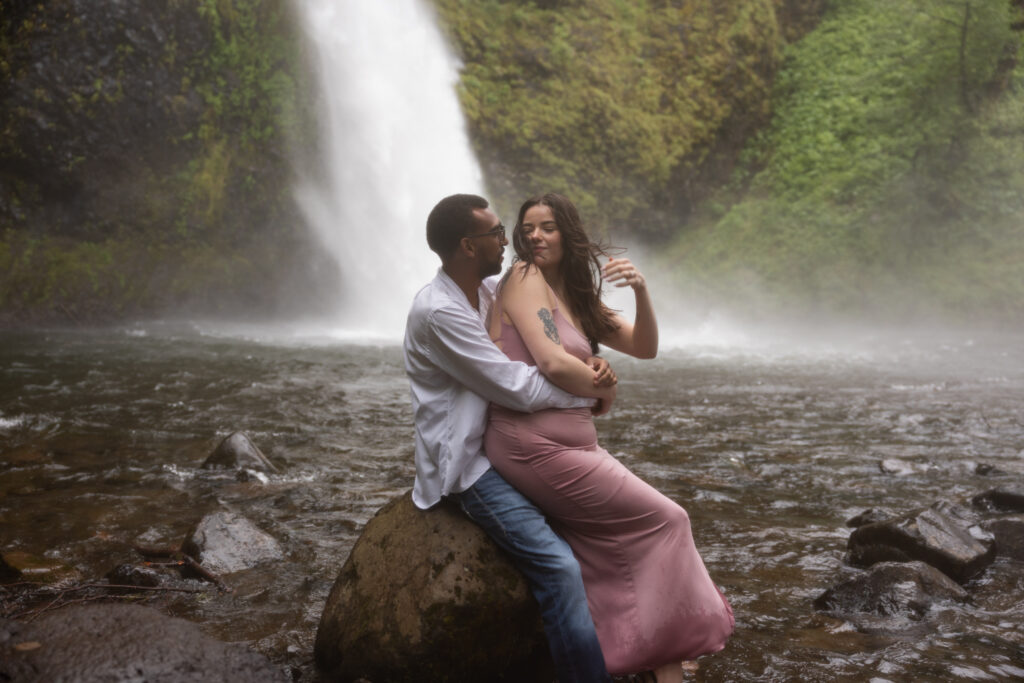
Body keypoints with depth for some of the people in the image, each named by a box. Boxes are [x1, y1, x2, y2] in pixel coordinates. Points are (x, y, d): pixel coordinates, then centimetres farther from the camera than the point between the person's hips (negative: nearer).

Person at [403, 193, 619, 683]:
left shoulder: (489, 292, 7)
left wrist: (592, 365, -7)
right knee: (558, 566, -24)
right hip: (467, 464, -9)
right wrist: (591, 390, -9)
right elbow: (520, 389, -22)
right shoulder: (439, 311, -21)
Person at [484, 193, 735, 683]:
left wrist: (641, 291, -4)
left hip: (572, 441, 8)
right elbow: (552, 363, -20)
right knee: (665, 521, 0)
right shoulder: (524, 277, -9)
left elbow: (645, 347, 13)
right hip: (534, 445, -8)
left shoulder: (577, 298, 16)